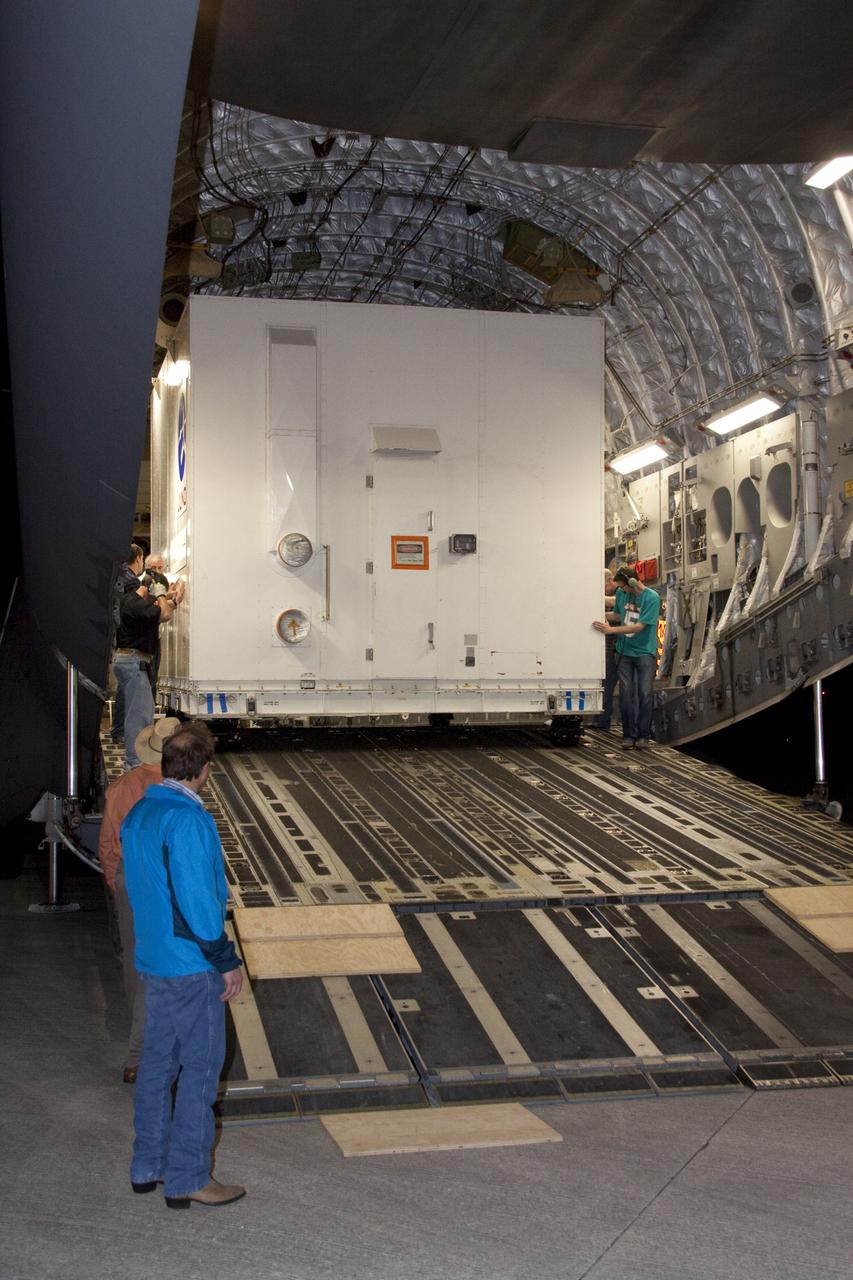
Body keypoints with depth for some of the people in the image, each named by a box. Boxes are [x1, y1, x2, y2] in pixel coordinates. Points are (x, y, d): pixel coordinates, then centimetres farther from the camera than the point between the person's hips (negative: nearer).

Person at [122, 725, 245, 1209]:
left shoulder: (138, 814, 7)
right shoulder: (188, 819, -21)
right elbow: (196, 900, -23)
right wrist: (227, 961, -14)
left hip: (153, 960, 9)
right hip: (192, 966, -9)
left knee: (158, 1061, 17)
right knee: (201, 1068, 2)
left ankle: (148, 1165, 27)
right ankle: (187, 1179, 9)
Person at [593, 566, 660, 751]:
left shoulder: (651, 597, -13)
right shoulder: (621, 594, 3)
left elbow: (640, 626, -18)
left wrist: (611, 629, -20)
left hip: (645, 652, -4)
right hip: (625, 651, 4)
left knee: (645, 694, -6)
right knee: (626, 693, -1)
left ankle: (643, 736, 1)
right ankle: (629, 735, 4)